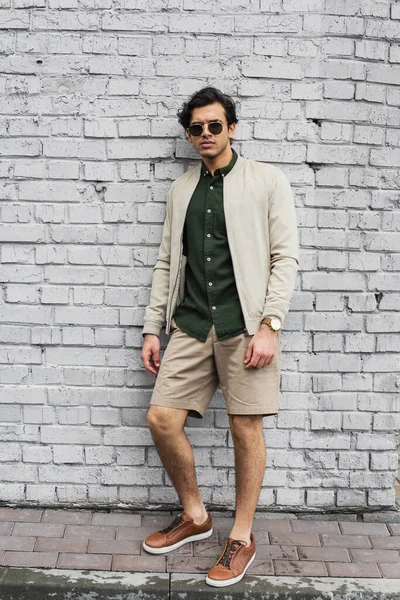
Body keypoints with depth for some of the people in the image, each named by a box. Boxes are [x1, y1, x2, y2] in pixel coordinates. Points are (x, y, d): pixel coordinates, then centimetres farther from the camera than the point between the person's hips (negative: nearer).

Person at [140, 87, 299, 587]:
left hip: (246, 324, -4)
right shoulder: (180, 190, 16)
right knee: (161, 419, 0)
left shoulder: (267, 180, 3)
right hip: (191, 325, 5)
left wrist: (269, 325, -13)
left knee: (246, 429, -1)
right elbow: (166, 263, 16)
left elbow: (286, 256, -4)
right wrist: (151, 329, 10)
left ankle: (241, 538, 17)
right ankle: (194, 516, 23)